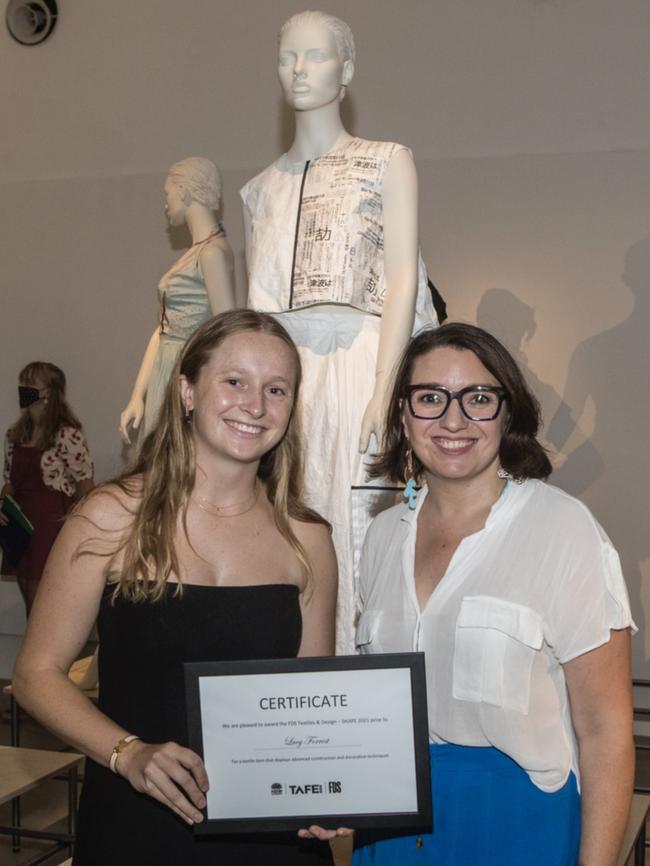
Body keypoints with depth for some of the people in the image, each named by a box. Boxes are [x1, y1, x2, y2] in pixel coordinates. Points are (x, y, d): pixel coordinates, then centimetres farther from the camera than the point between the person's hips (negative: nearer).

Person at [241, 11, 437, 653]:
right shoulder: (262, 189, 20)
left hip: (357, 368, -4)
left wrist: (383, 391, -15)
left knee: (354, 528, -7)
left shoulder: (387, 162, 8)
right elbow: (255, 307, 17)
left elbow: (402, 277, -3)